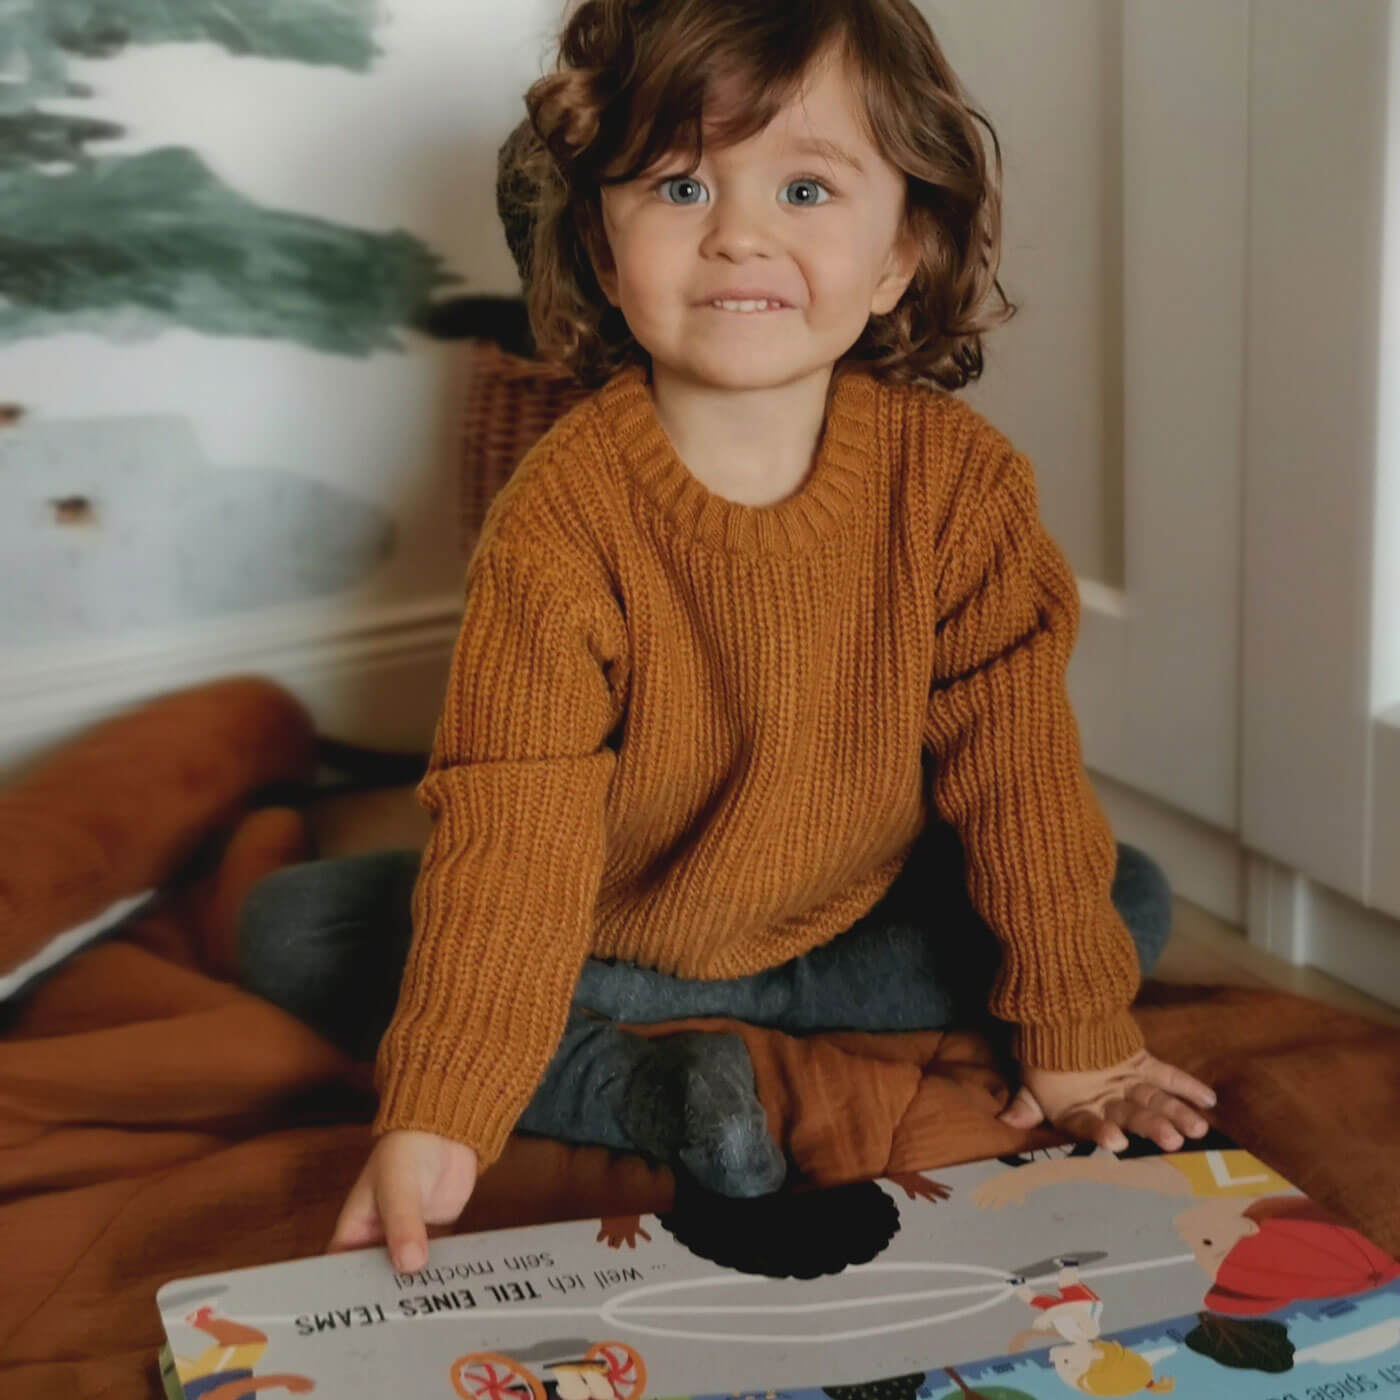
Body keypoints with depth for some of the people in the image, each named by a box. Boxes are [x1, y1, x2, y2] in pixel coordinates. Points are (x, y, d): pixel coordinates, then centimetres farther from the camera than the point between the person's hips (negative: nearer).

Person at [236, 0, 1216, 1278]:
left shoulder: (957, 480, -18)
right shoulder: (562, 513, -25)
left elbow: (1017, 766, -11)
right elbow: (510, 829, -30)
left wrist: (1078, 1037, -11)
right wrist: (437, 1119, -38)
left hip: (849, 921, 3)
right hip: (602, 924, -2)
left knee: (1130, 899, -13)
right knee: (290, 929, -18)